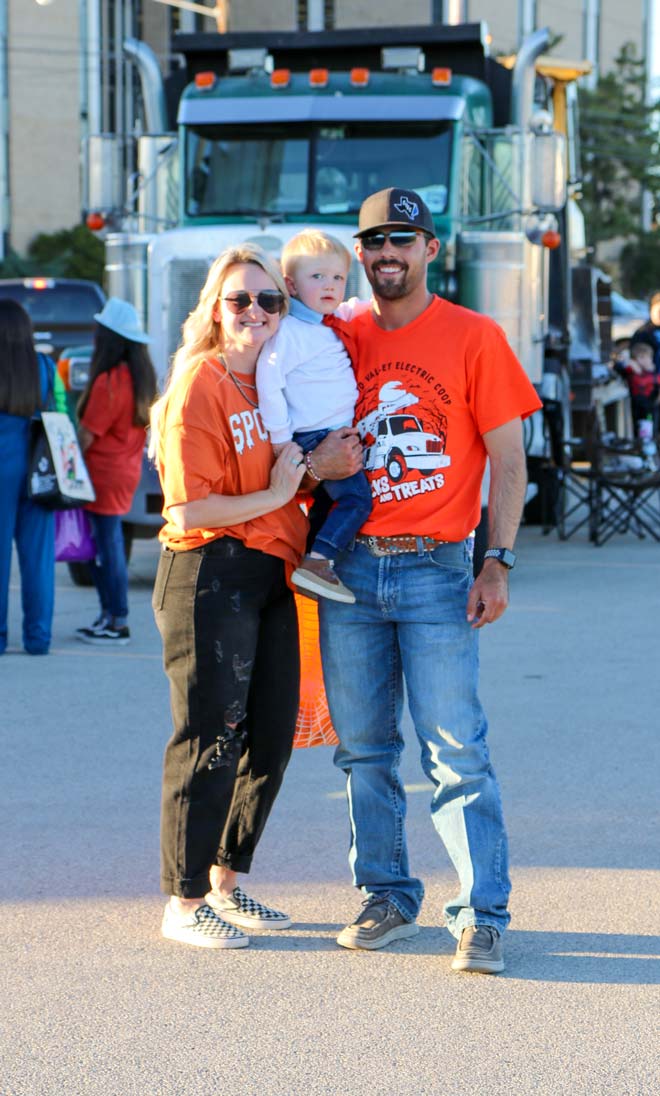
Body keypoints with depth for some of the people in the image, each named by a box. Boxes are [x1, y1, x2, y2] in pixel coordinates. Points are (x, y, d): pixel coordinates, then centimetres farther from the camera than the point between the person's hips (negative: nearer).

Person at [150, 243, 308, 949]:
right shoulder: (198, 388, -11)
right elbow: (189, 509, -17)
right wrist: (273, 496, -14)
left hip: (272, 574, 8)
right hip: (210, 574, -8)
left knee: (271, 738, 11)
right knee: (211, 739, -5)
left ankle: (224, 882, 26)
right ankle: (184, 904, 5)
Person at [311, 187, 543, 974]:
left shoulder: (473, 338, -1)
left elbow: (507, 459, -2)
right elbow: (310, 448, 18)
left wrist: (498, 562, -9)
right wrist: (316, 463, -5)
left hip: (434, 569, -4)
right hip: (347, 568, 4)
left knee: (456, 751, -7)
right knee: (363, 751, 9)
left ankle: (482, 916, -3)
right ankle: (386, 898, 21)